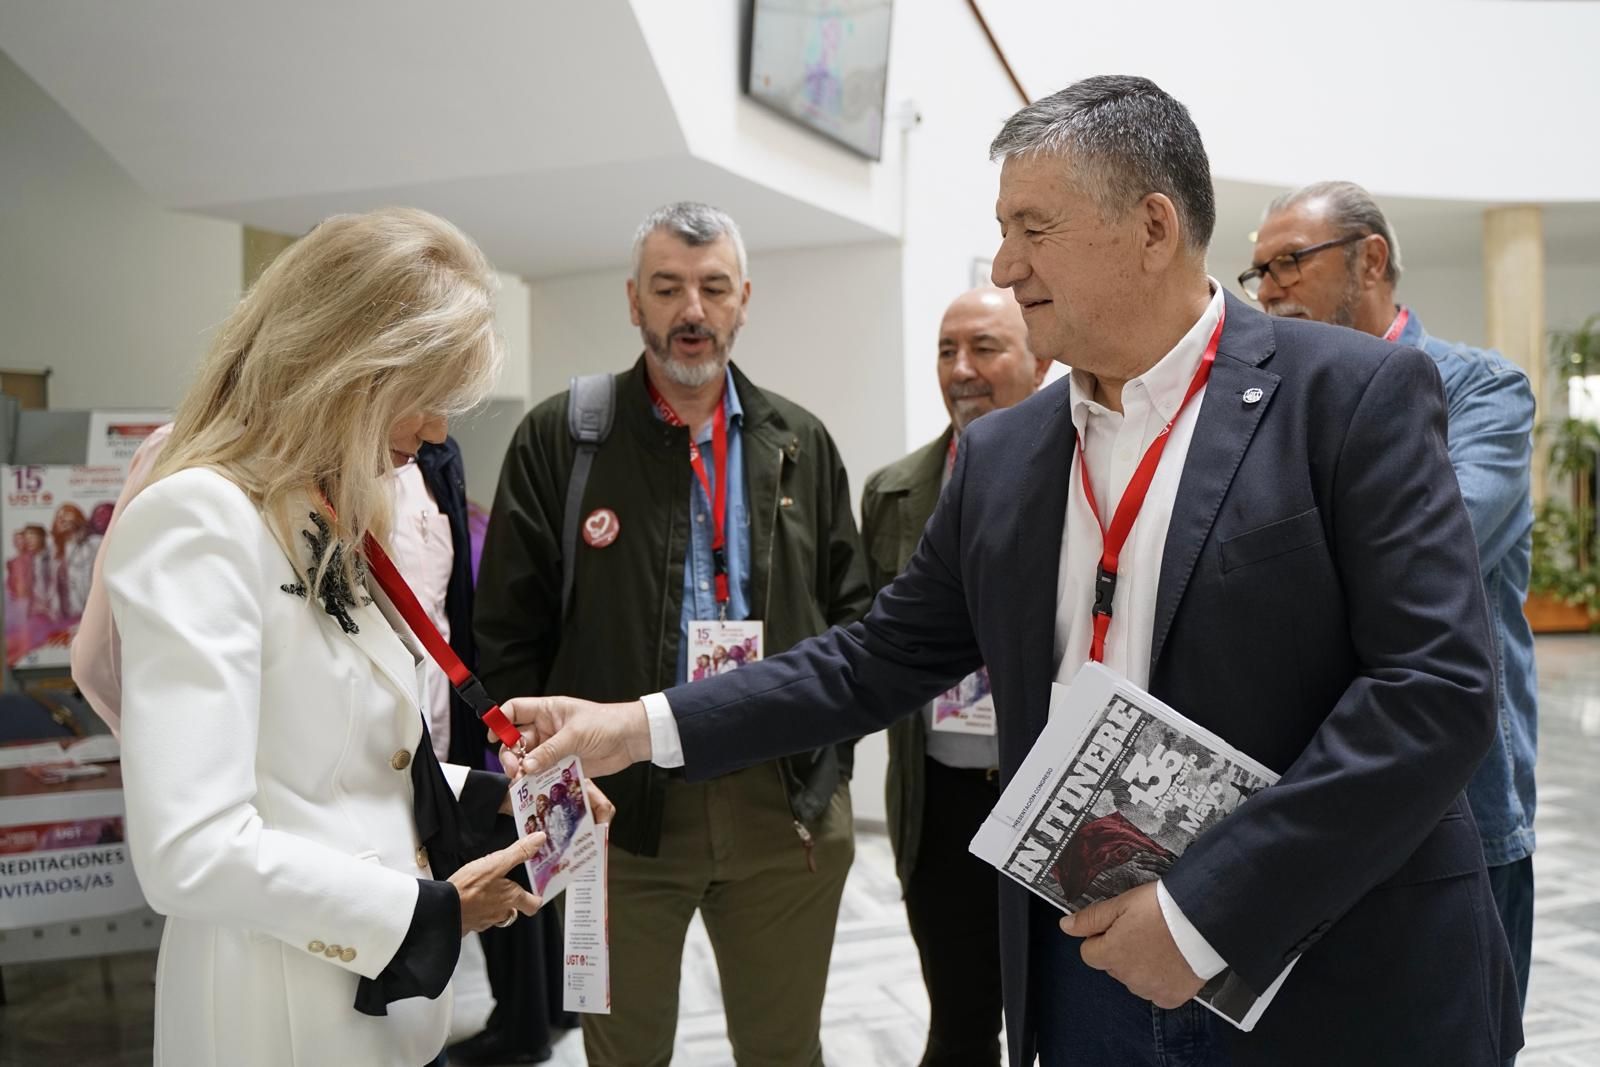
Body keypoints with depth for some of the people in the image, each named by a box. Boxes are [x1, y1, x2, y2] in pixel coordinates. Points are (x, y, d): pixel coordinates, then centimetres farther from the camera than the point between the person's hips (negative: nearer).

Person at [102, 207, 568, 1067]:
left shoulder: (333, 529, 10)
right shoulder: (202, 521, -19)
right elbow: (190, 854, -27)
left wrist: (491, 800, 2)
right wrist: (427, 909, -18)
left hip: (380, 994, 9)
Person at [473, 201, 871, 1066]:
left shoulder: (801, 442, 8)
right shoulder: (558, 437, 0)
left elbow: (852, 612, 12)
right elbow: (507, 638, 0)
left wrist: (822, 734, 0)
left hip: (787, 802, 2)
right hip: (619, 804, -2)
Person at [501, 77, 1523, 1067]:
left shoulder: (1357, 395, -10)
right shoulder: (1001, 455, 6)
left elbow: (1438, 683, -16)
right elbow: (882, 658, 11)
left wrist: (1205, 909, -19)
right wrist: (643, 725, 2)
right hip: (1080, 974, 5)